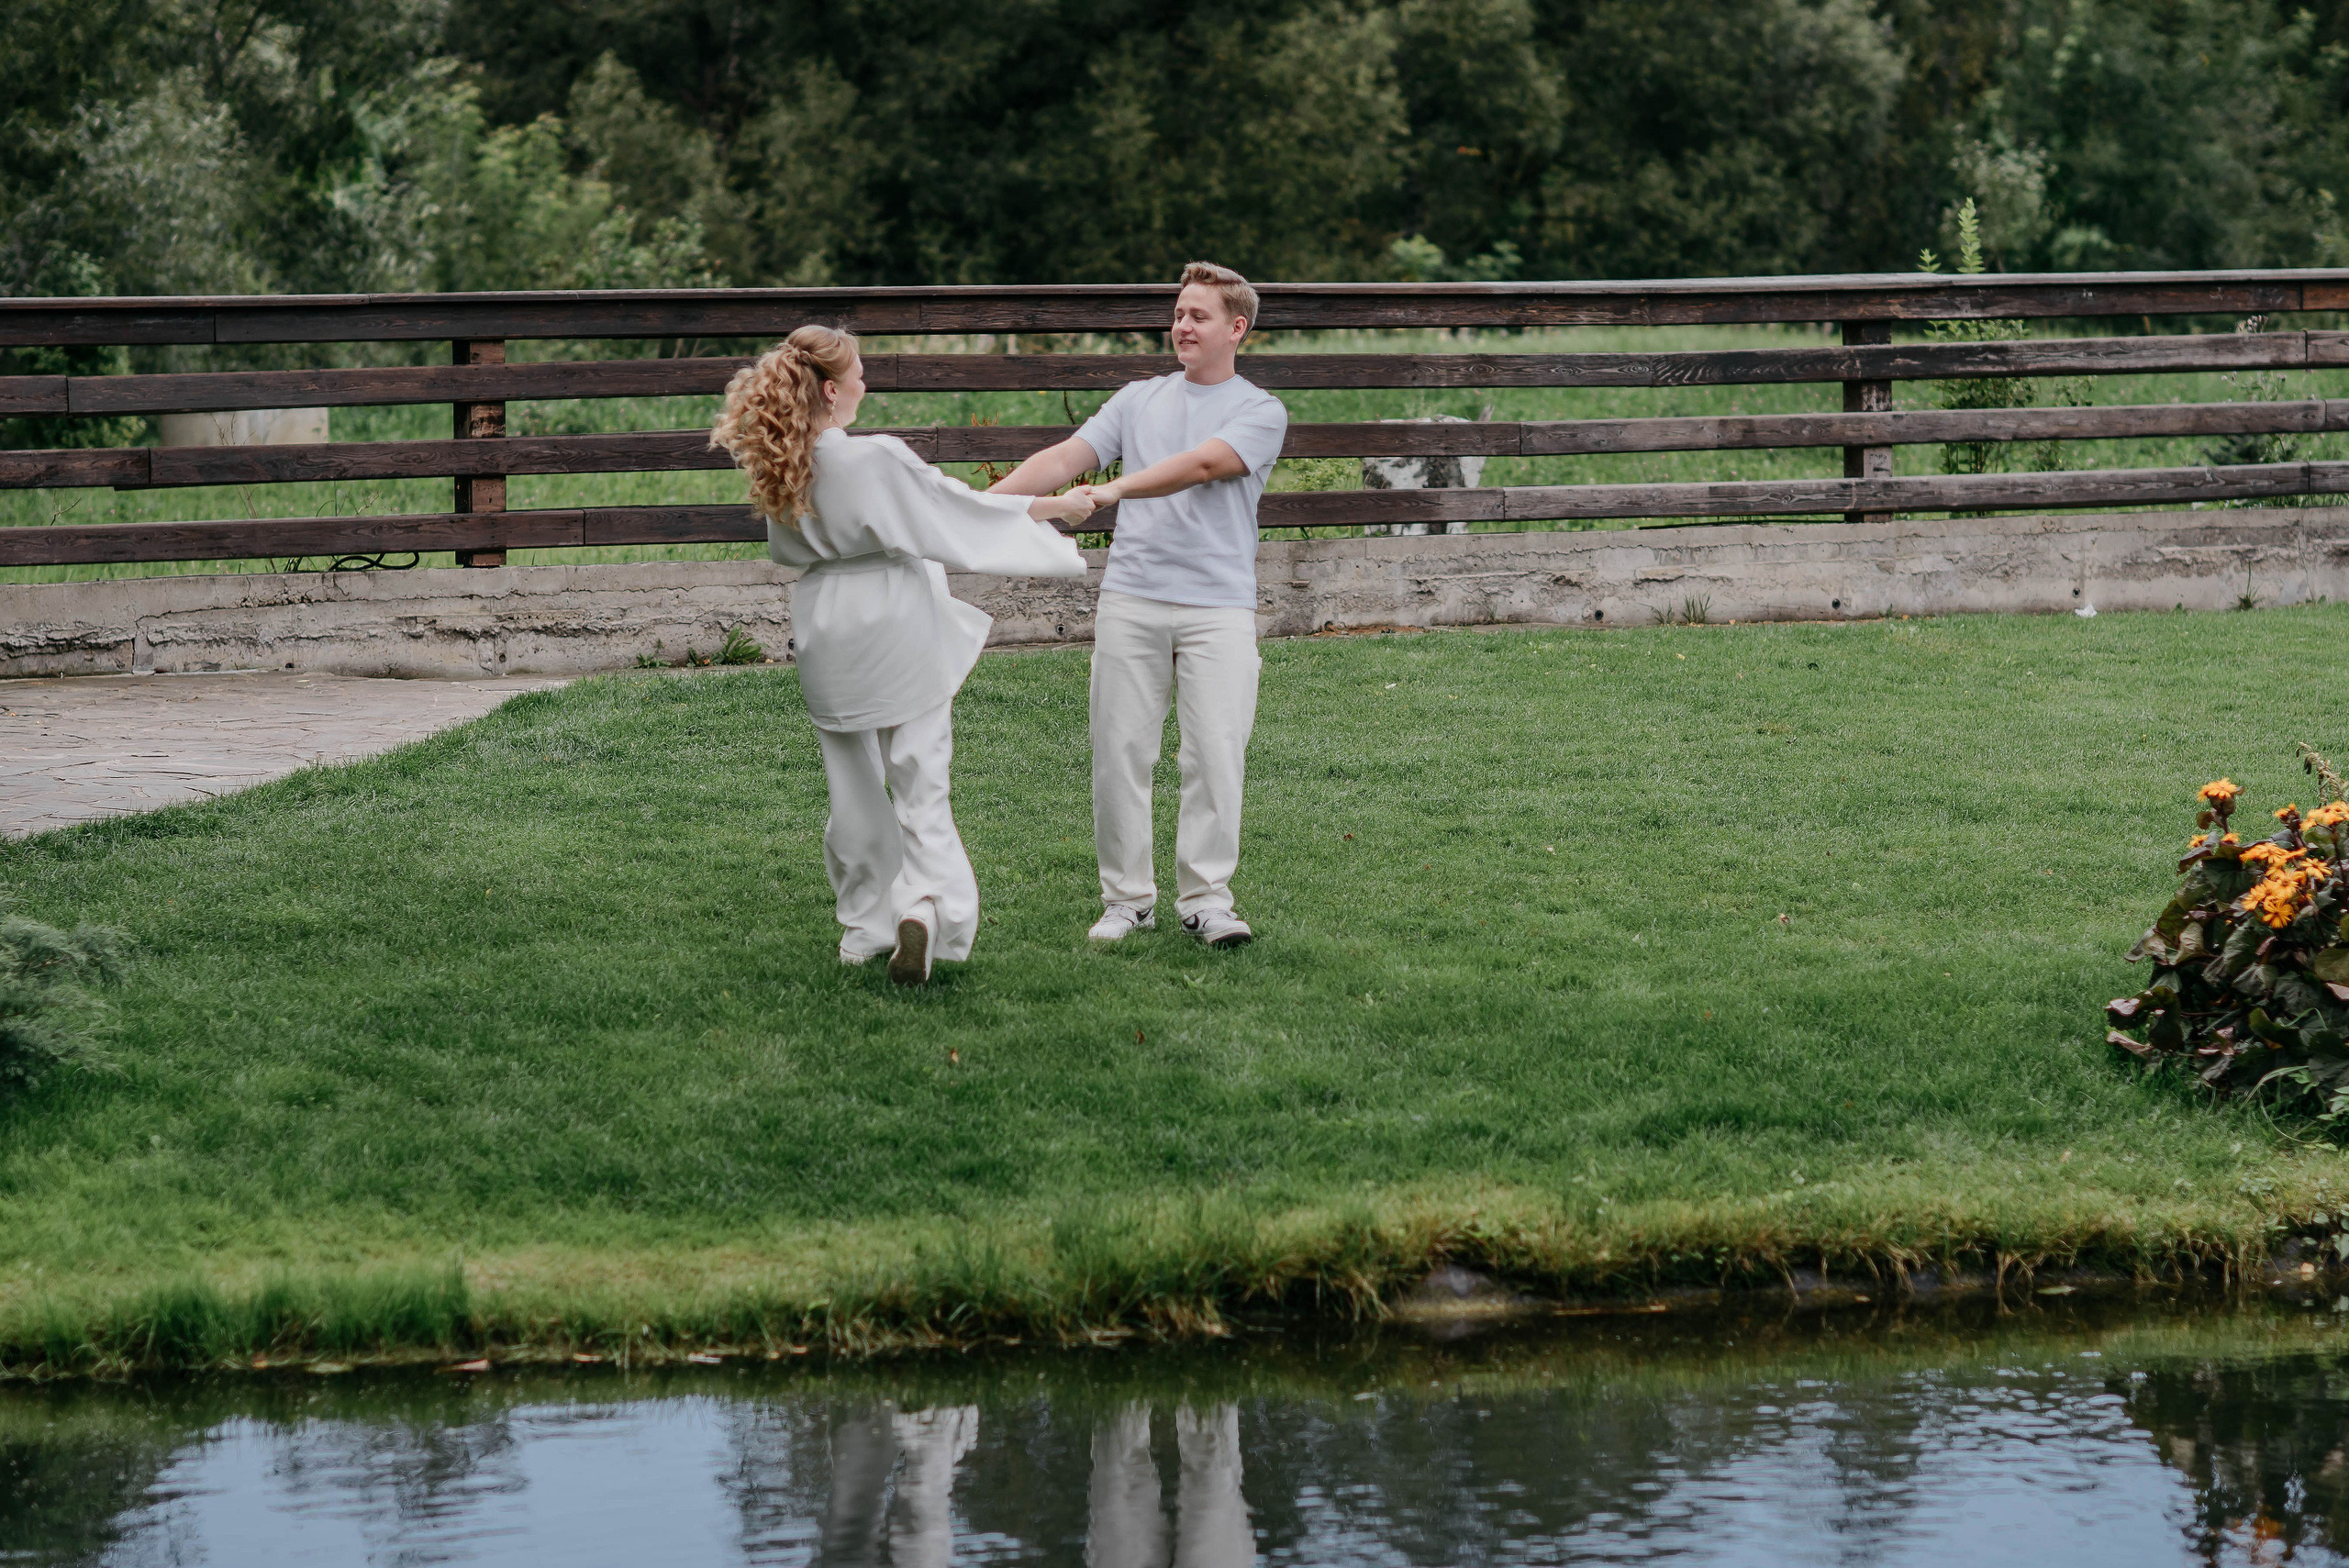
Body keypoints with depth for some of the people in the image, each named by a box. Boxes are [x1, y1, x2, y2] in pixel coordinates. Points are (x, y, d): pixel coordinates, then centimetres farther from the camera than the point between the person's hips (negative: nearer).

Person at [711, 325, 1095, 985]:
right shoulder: (879, 460, -20)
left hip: (827, 632, 5)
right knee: (919, 782, 1)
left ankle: (863, 928, 24)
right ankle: (924, 902, -20)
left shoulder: (781, 467, -3)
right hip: (896, 627, -5)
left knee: (854, 783, 17)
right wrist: (1056, 506, 1)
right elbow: (962, 511, -12)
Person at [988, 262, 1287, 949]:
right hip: (1130, 600, 3)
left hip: (1218, 606, -3)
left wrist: (1114, 490, -25)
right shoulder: (1138, 401, 17)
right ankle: (1127, 898, 8)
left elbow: (1202, 465, -13)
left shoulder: (1261, 412, 5)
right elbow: (1065, 458, 8)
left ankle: (1206, 898, -1)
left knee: (1216, 753, -9)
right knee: (1119, 752, 0)